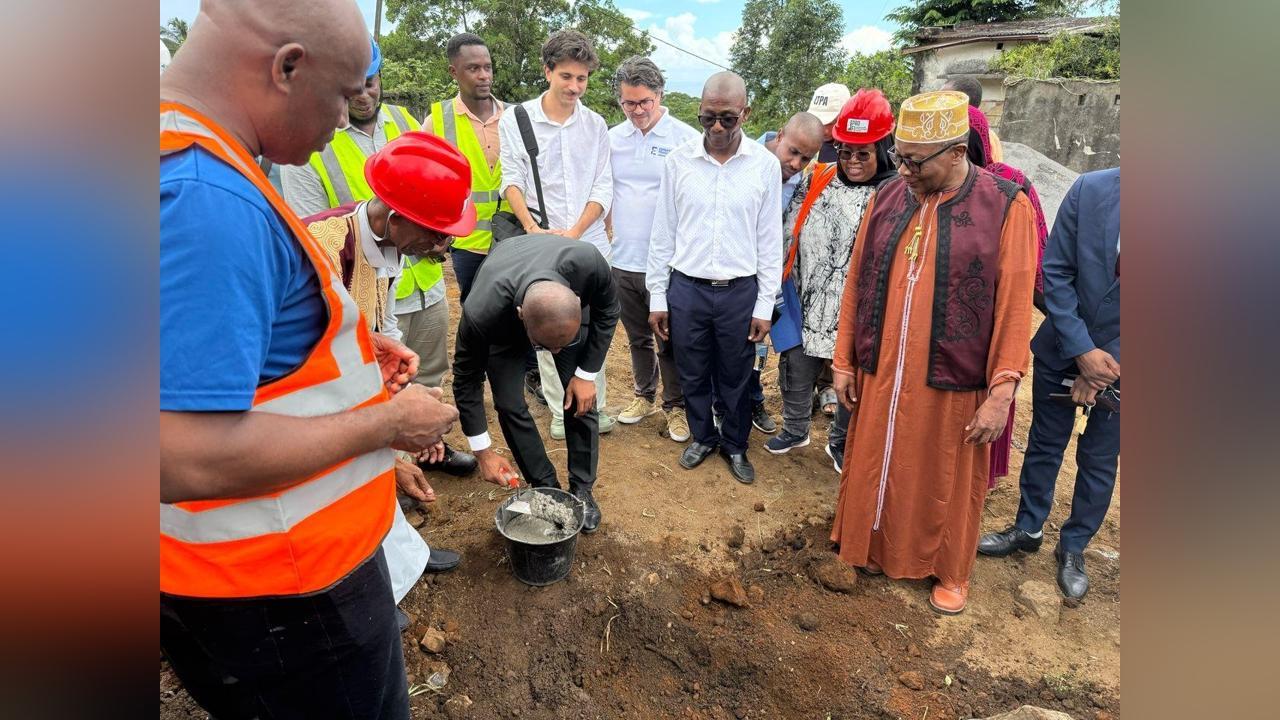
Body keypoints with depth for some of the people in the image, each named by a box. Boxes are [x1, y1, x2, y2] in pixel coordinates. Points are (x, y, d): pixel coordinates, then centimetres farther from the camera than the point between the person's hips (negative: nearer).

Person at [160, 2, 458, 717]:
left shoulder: (191, 157, 4)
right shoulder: (208, 197, -30)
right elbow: (191, 460, -34)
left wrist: (345, 347, 8)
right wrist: (388, 422, -21)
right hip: (279, 591, -9)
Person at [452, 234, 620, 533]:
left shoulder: (588, 263, -43)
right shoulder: (481, 313, -43)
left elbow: (608, 309, -18)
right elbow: (467, 379, -23)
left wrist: (587, 374, -17)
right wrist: (483, 452, -16)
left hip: (568, 303, 1)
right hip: (503, 323, -1)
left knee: (581, 399, -7)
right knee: (509, 405, -10)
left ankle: (582, 489, 13)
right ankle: (546, 488, 12)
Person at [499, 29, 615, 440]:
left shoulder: (596, 125, 6)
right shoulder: (515, 121, 0)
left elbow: (603, 188, 2)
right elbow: (512, 180, -1)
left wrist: (574, 232, -11)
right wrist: (533, 230, -15)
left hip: (590, 243, 2)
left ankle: (593, 407, 20)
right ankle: (560, 411, 17)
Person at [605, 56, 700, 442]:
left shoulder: (686, 138, -8)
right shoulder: (612, 138, 6)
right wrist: (610, 232, 9)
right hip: (624, 260, 5)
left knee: (670, 341, 7)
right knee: (637, 336, 19)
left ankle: (675, 406, 24)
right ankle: (644, 395, 37)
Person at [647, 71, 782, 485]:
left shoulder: (765, 165, -4)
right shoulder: (678, 161, -2)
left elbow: (769, 241, 0)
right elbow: (663, 234, 2)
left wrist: (765, 305, -1)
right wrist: (657, 297, 2)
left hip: (740, 291, -1)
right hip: (686, 288, 1)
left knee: (735, 379, 13)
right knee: (693, 375, 14)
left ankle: (735, 445, 35)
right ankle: (702, 437, 38)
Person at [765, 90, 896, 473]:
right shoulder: (816, 181, 1)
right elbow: (788, 236, 8)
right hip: (808, 307, 3)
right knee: (796, 374, 17)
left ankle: (841, 444, 37)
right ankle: (795, 430, 42)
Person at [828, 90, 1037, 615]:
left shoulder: (1007, 207, -9)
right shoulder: (887, 198, 2)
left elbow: (1014, 307, -10)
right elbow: (856, 285, 6)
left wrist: (1001, 393, -12)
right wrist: (844, 362, 7)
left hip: (952, 384, -3)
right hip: (879, 376, 3)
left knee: (946, 485, 15)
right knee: (877, 470, 17)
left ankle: (950, 572, 39)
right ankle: (876, 550, 42)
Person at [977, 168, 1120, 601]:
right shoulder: (1091, 190, -11)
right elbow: (1056, 272, -7)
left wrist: (1107, 362, -14)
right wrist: (1082, 350, -12)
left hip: (1115, 364, -1)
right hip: (1063, 350, 1)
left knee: (1099, 461, 13)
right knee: (1044, 446, 16)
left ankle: (1074, 548, 34)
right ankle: (1027, 530, 37)